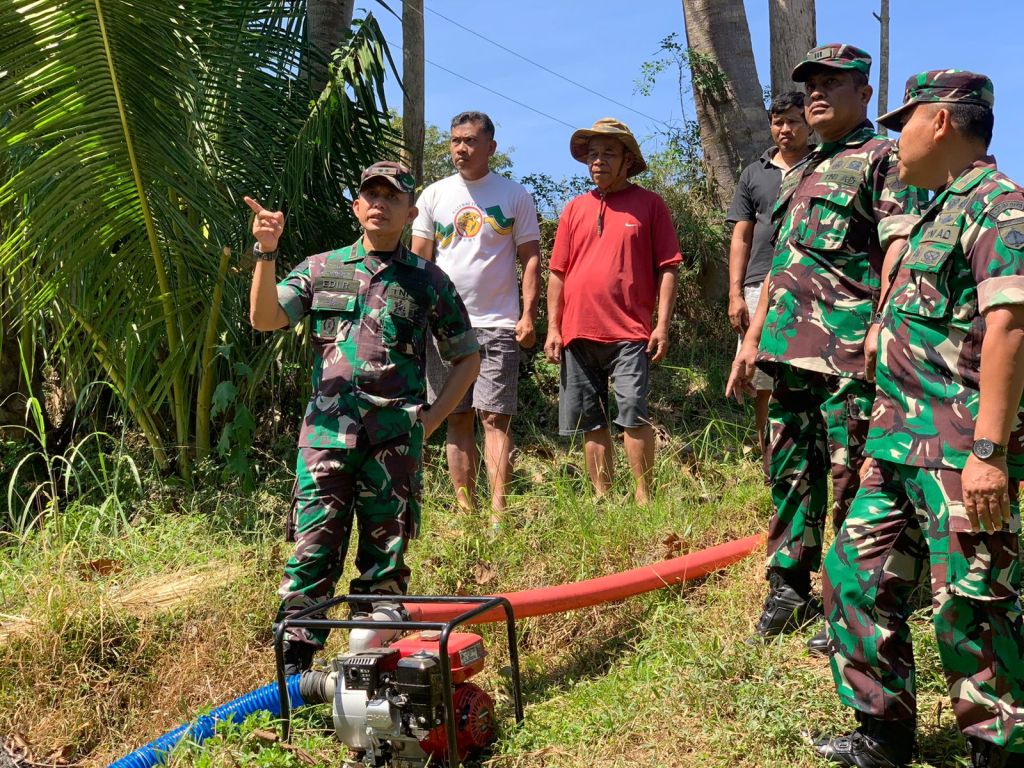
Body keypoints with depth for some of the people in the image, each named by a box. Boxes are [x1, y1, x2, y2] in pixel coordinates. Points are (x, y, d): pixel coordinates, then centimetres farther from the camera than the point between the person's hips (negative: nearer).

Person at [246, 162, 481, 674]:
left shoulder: (428, 282, 10)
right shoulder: (321, 269, 13)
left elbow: (467, 357, 16)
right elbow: (264, 319, 2)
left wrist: (429, 420, 6)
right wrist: (266, 252, -11)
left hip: (395, 440, 0)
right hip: (326, 434, 0)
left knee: (385, 563, 6)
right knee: (312, 554, -5)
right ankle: (292, 672, 0)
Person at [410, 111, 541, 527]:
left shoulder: (515, 195, 6)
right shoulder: (434, 195, 10)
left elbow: (530, 257, 5)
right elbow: (418, 259, 10)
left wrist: (528, 313, -6)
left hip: (498, 324, -2)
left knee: (495, 418, -6)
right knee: (457, 419, 5)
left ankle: (498, 512, -5)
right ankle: (465, 510, 11)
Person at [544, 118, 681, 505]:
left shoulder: (650, 204, 4)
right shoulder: (575, 209, 14)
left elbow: (667, 268, 1)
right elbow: (558, 273, 15)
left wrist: (662, 324, -7)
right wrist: (553, 327, 7)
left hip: (629, 332, -4)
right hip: (578, 332, 4)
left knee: (633, 415, -11)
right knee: (591, 422, 7)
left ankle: (644, 498, -1)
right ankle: (602, 498, 17)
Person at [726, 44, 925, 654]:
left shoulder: (884, 159, -1)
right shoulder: (798, 174, 24)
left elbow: (898, 249, -12)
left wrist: (883, 329, -24)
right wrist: (753, 338, 21)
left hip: (851, 348, -8)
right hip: (791, 348, 8)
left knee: (853, 478, -3)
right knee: (790, 469, 12)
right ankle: (790, 590, 24)